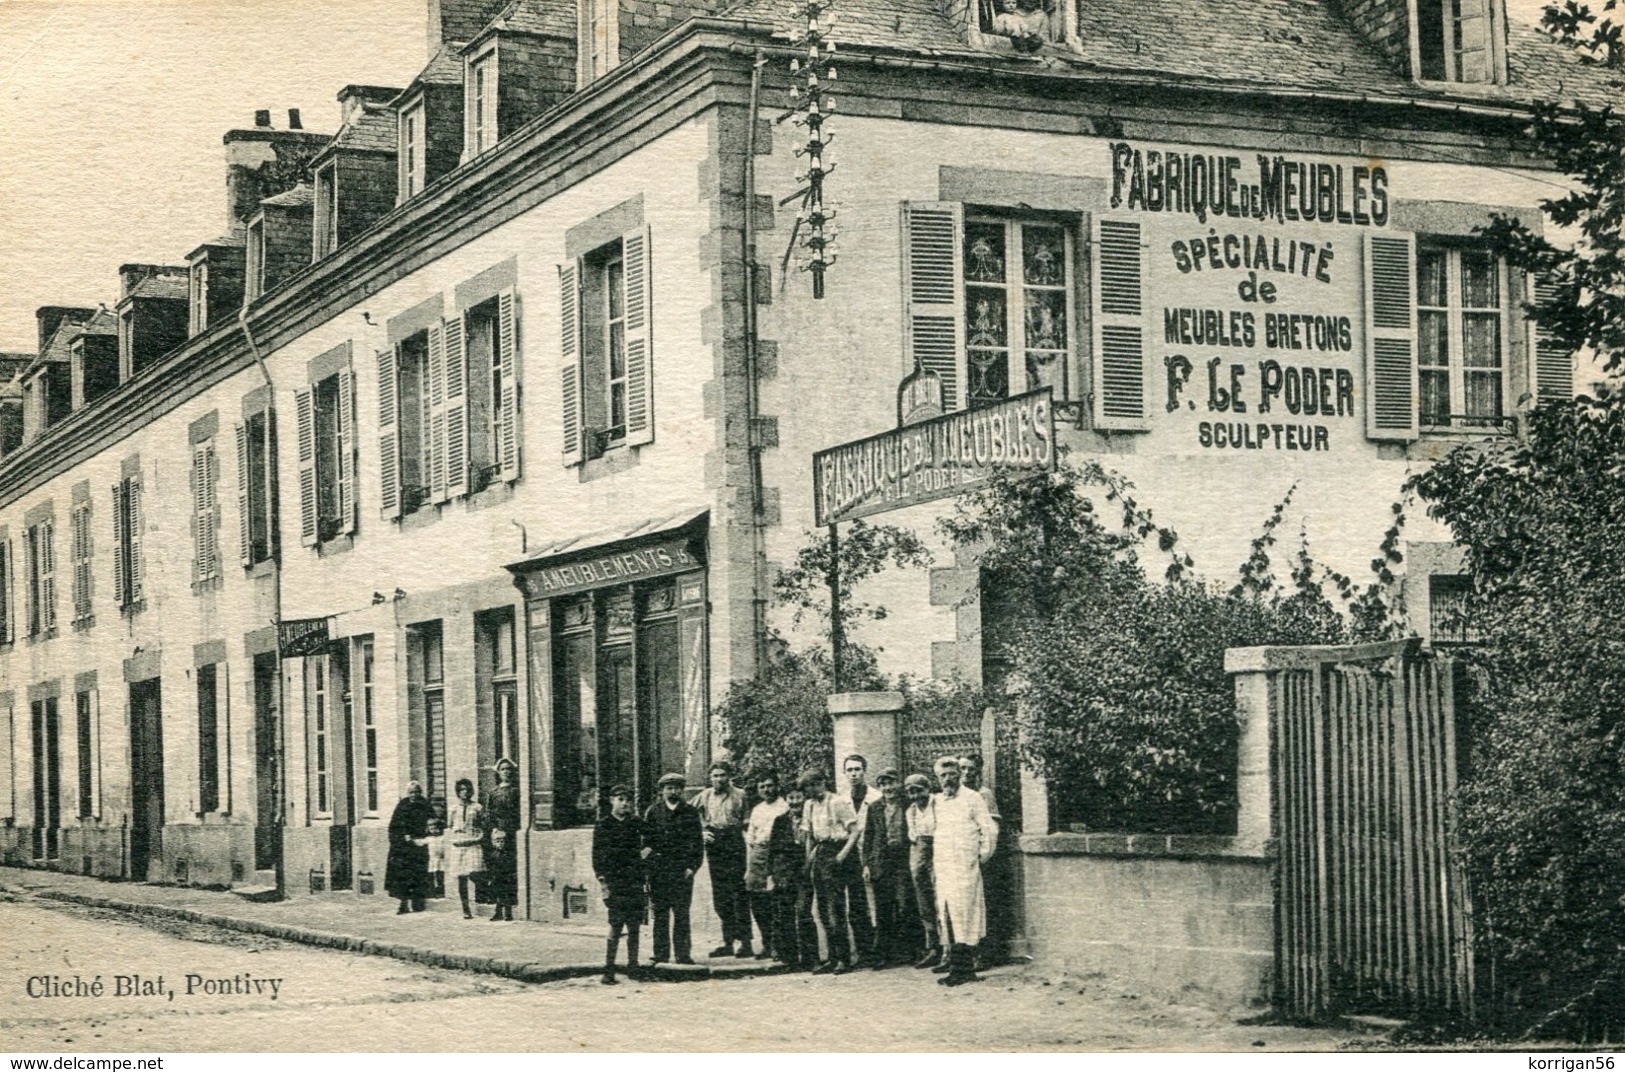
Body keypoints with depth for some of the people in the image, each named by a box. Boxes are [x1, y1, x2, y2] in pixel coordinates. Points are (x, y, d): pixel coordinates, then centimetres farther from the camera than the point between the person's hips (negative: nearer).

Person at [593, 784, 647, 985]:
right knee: (616, 926, -10)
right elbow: (597, 855, -1)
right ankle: (608, 971, -7)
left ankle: (633, 967, 12)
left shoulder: (636, 823, 10)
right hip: (614, 882, -4)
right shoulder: (603, 825, 2)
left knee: (634, 927, 3)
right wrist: (602, 880, -7)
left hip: (635, 882, 4)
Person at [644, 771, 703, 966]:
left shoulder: (691, 812, 6)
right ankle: (661, 955, 6)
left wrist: (693, 866, -4)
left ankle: (683, 954, 0)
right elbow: (645, 839, 11)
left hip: (682, 870, -1)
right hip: (658, 869, 1)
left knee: (681, 913, -4)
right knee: (660, 913, 2)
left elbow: (698, 841, 5)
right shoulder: (653, 811, 9)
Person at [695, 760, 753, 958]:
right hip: (714, 845, 4)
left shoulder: (739, 795, 2)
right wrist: (701, 832, -1)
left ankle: (745, 942, -6)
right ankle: (728, 942, 13)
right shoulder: (704, 796, 10)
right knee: (720, 897, 7)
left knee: (739, 893, -7)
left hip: (734, 845, -4)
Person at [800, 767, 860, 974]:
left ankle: (844, 959, -7)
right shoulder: (809, 805, 13)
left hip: (835, 850, -7)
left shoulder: (839, 803, -8)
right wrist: (809, 857, 12)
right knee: (823, 909, 7)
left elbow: (855, 831, -9)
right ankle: (833, 958, 12)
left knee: (836, 906, -10)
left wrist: (843, 853, -17)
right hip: (819, 853, 7)